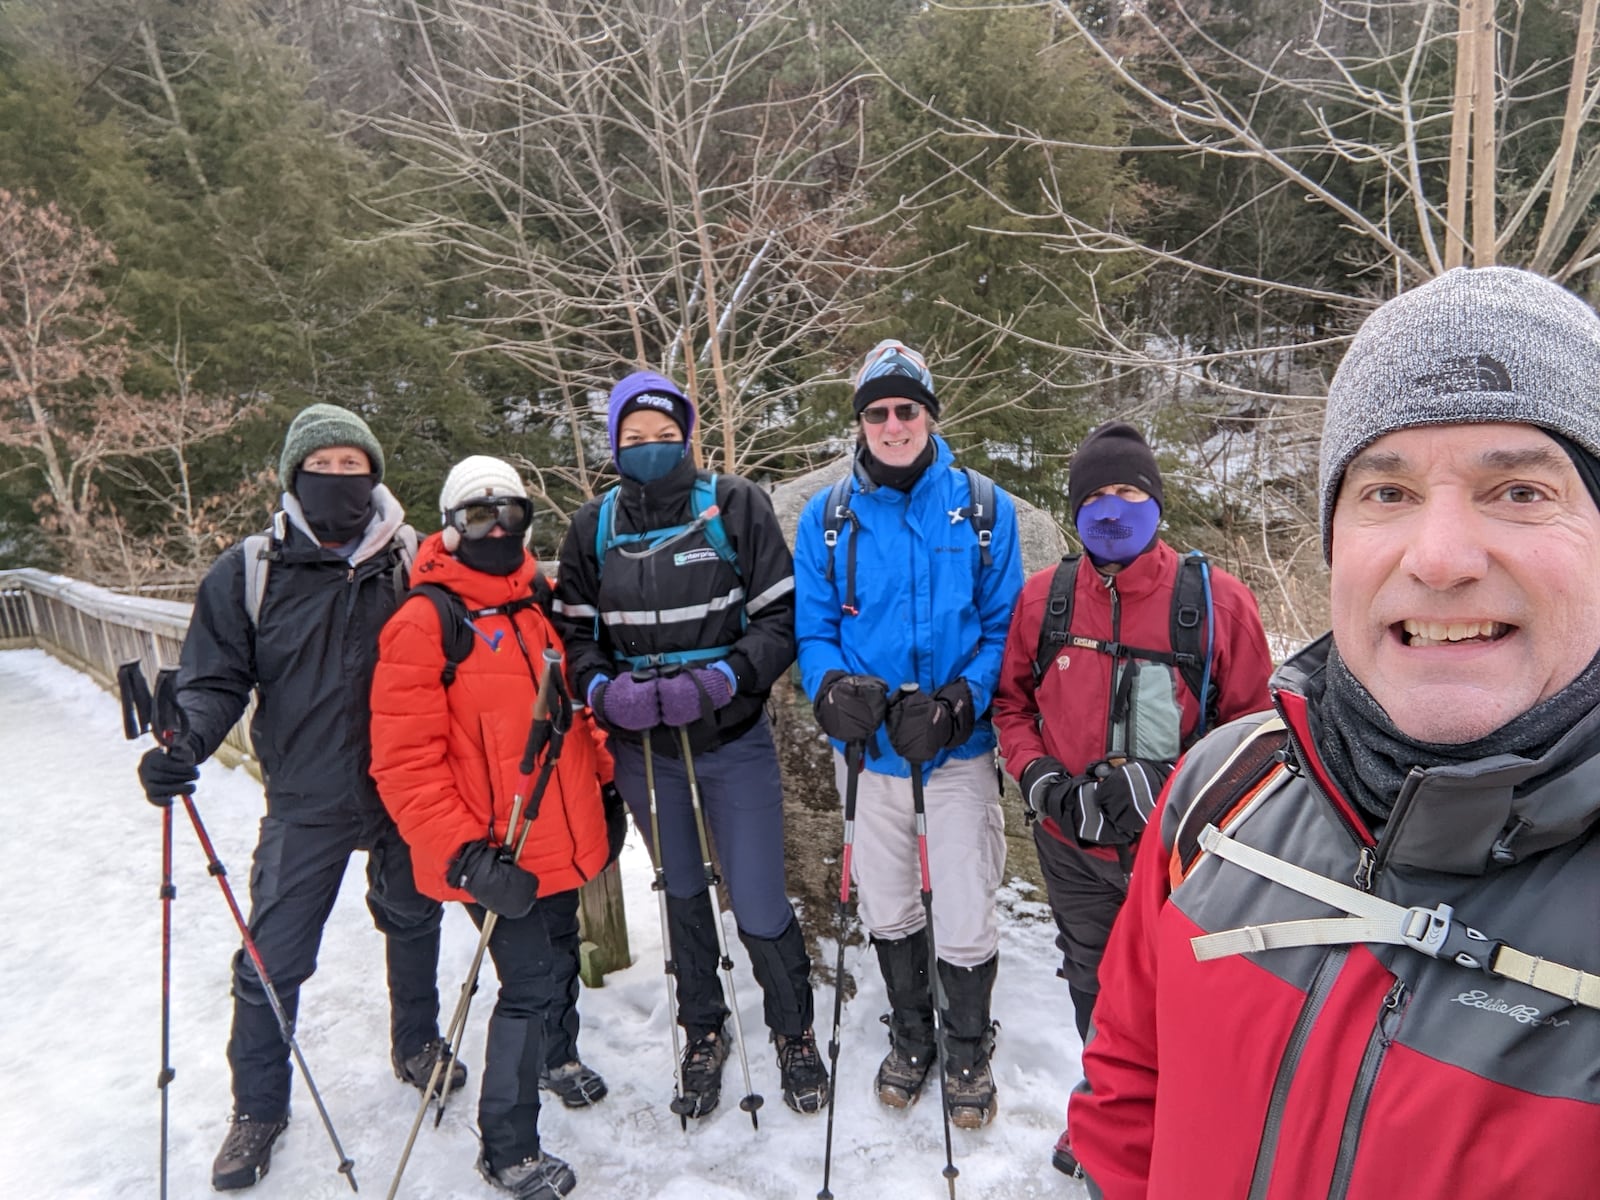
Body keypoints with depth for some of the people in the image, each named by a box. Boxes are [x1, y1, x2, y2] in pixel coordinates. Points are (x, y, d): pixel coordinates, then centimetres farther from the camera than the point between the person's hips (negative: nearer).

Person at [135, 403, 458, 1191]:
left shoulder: (413, 561, -5)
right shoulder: (249, 571, -6)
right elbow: (216, 676, -4)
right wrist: (183, 743, -22)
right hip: (305, 803, -1)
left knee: (412, 924, 19)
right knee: (270, 959, 3)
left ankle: (415, 1045, 46)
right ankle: (258, 1106, 29)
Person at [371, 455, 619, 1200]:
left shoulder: (539, 607, 8)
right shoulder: (425, 621, -15)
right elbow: (404, 762, -18)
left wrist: (604, 787, 18)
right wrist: (465, 856, -23)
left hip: (561, 842, 7)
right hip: (496, 858, -7)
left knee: (561, 956, 24)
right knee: (532, 985, -1)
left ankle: (558, 1056, 53)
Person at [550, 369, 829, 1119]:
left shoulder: (736, 507, -8)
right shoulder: (594, 527, 1)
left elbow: (781, 618, -10)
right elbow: (574, 631, 4)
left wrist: (719, 680, -23)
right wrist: (606, 688, -16)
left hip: (733, 741, -3)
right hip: (642, 747, 3)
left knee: (759, 905, 0)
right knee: (682, 891, 21)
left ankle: (794, 1031, 31)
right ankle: (702, 1032, 43)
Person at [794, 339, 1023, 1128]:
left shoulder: (984, 508, -4)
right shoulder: (826, 517, 0)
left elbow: (1003, 625, -4)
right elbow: (812, 628, 0)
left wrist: (957, 703, -20)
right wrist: (832, 688, -21)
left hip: (959, 747, -2)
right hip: (869, 746, 2)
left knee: (965, 921, 5)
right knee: (886, 909, 19)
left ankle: (969, 1047, 35)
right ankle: (909, 1033, 46)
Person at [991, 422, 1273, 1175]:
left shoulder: (1215, 600, -12)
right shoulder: (1043, 597, -4)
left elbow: (1249, 722, -7)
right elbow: (1010, 700, 7)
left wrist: (1159, 784, -19)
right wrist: (1036, 774, -10)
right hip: (1070, 845, 3)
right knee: (1093, 985, 24)